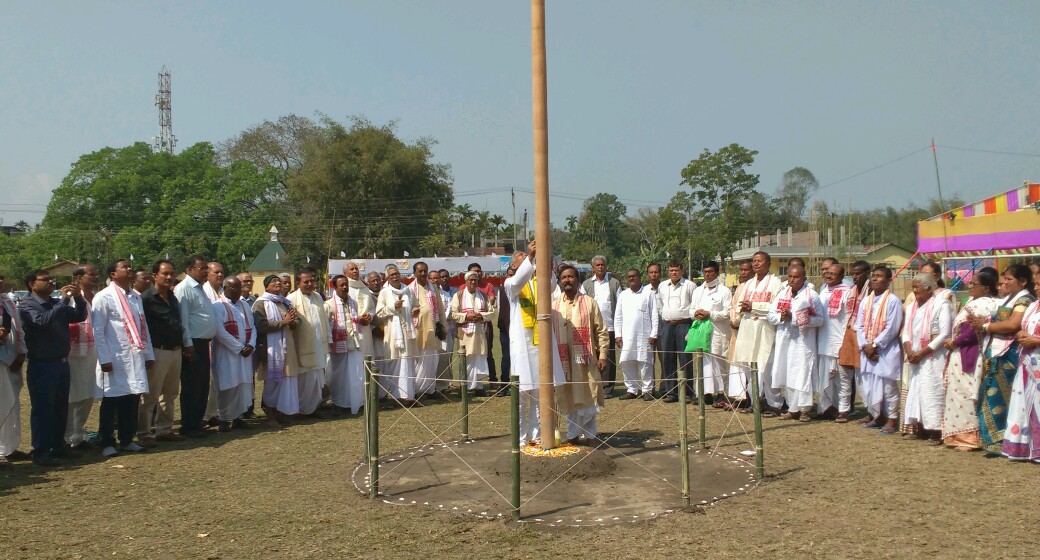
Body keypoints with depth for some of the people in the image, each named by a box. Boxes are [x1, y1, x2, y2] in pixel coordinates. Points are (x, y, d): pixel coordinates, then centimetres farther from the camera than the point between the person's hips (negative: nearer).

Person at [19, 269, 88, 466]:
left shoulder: (58, 303, 14)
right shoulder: (26, 305, -7)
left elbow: (80, 316, 14)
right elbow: (43, 320, -24)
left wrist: (78, 299, -3)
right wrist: (64, 299, -22)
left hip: (62, 363, 7)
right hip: (41, 365, -7)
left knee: (61, 407, 12)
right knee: (42, 409, -2)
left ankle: (57, 446, 22)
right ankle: (40, 452, 5)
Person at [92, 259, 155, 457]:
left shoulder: (135, 297, 14)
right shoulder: (104, 297, -5)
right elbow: (98, 331, -9)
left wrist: (148, 354, 13)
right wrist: (104, 359, -14)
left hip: (135, 357, 6)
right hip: (115, 359, -6)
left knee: (132, 400, 9)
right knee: (111, 402, 2)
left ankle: (127, 440, 20)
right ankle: (107, 443, 12)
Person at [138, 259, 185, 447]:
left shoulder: (173, 298, 14)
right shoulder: (146, 298, -10)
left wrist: (183, 345, 14)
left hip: (176, 352, 8)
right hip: (158, 352, -8)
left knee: (170, 394, 14)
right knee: (150, 396, -3)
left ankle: (164, 430, 24)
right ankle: (144, 434, 5)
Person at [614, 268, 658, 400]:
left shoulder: (649, 293, 3)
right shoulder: (623, 295, 13)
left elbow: (654, 315, 0)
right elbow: (617, 317, 13)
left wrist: (654, 334, -6)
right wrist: (618, 335, 5)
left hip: (644, 335, -3)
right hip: (627, 336, 3)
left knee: (645, 363, -2)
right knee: (626, 363, 2)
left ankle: (647, 390, 6)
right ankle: (632, 390, 12)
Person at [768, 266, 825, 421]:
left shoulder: (812, 296, -2)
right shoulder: (782, 294, 14)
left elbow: (820, 319, -9)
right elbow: (770, 315, 12)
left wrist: (793, 318, -16)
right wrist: (782, 317, -10)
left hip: (803, 341, -5)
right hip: (784, 340, 5)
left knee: (803, 373, -8)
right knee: (787, 375, 6)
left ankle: (805, 409, 0)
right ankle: (793, 408, 15)